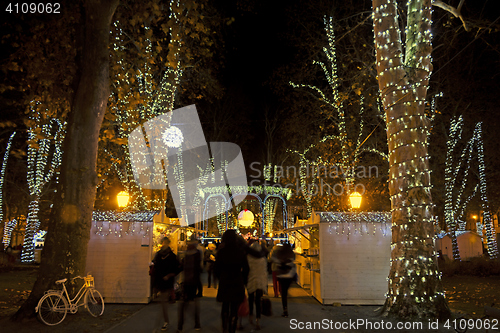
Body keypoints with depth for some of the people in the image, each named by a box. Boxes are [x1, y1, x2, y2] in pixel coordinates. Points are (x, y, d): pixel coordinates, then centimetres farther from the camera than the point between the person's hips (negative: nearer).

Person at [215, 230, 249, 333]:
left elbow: (216, 268, -2)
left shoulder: (221, 251, -8)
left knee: (225, 307, 19)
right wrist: (243, 281, 12)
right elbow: (245, 269, -1)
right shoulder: (240, 251, -7)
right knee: (234, 309, 8)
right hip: (237, 283, -1)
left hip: (224, 283, 1)